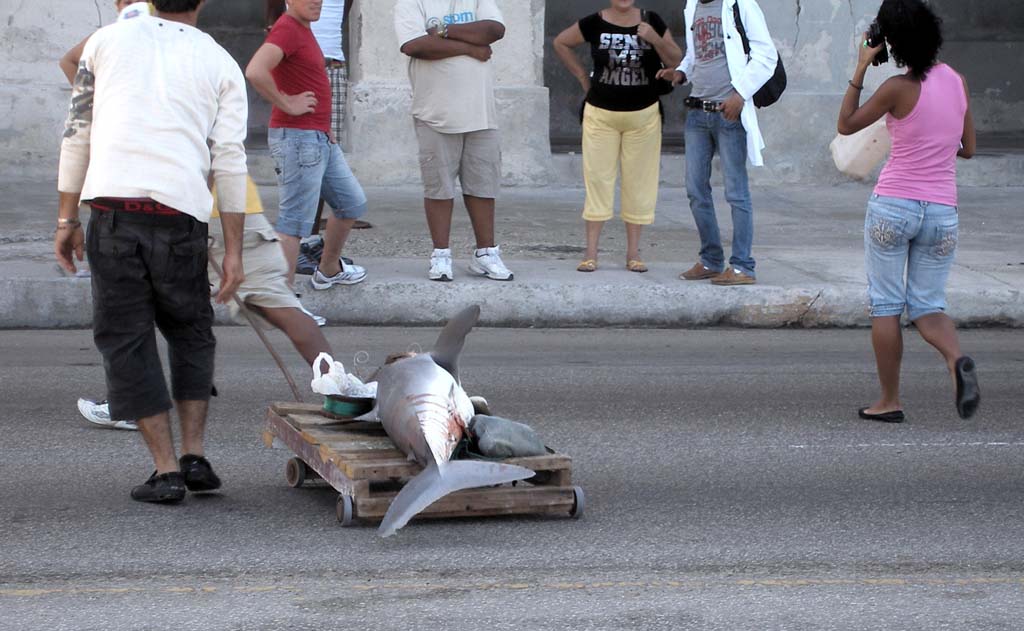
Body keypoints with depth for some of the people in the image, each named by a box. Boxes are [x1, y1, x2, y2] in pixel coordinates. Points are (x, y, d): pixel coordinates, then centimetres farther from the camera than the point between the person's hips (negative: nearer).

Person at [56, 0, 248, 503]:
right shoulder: (220, 64, 11)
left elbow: (77, 132, 10)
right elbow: (229, 160, 6)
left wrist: (66, 219, 15)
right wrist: (233, 251, 8)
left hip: (111, 203, 0)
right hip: (181, 214, 1)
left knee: (125, 339, 7)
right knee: (191, 334, 20)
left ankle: (166, 470, 2)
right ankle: (193, 456, 11)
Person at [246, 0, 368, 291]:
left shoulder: (303, 28, 14)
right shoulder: (287, 28, -17)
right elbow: (255, 72, -34)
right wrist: (287, 105, -21)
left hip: (322, 139, 10)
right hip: (297, 138, -10)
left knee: (353, 203, 22)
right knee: (295, 222, -8)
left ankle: (329, 270, 39)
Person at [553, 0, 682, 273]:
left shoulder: (652, 22, -2)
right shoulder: (595, 24, -4)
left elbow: (676, 61, 1)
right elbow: (561, 43, 11)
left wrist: (656, 40, -16)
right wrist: (581, 75, 6)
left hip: (644, 115, 1)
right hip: (601, 114, -1)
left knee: (639, 181, 4)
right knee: (597, 179, 0)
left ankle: (633, 252, 12)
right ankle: (591, 252, 3)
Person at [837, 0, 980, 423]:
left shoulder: (899, 88, -12)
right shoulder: (958, 82, 5)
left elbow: (846, 124, 0)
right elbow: (968, 149, 14)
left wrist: (860, 69, 1)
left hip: (894, 205, -4)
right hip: (942, 210, 5)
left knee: (886, 305, 6)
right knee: (927, 306, 10)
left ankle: (889, 401, 8)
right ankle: (957, 359, -20)